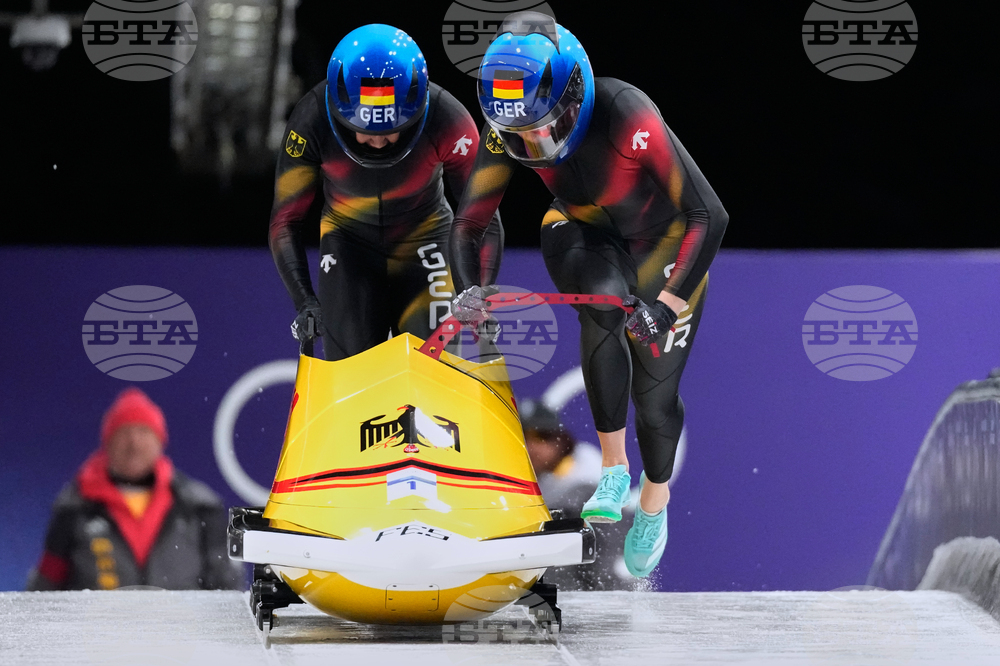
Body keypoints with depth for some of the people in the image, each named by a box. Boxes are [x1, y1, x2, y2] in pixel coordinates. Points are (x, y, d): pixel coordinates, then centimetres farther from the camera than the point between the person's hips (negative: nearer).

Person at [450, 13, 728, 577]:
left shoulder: (628, 117, -38)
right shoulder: (508, 130, -24)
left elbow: (710, 215, -35)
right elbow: (469, 222, -13)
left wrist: (668, 302, -41)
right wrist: (469, 290, -30)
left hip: (661, 241, -2)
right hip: (582, 235, 2)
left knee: (655, 389, -2)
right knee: (603, 300, -33)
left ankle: (655, 501, 32)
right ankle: (614, 469, -19)